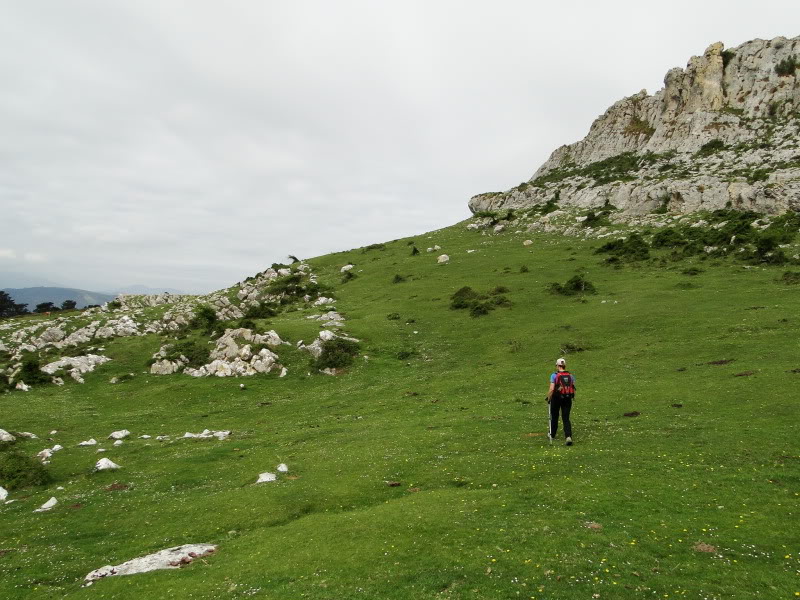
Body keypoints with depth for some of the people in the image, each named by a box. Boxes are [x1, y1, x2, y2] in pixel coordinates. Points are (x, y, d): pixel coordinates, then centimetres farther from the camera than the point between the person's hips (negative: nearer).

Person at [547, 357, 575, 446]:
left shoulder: (554, 376, -10)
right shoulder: (570, 376, 3)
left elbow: (551, 389, -15)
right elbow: (574, 389, 4)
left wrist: (548, 398, -2)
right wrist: (571, 398, 17)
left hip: (557, 398, -2)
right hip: (567, 399, 3)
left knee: (554, 417, 17)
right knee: (566, 419, 5)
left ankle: (552, 435, 35)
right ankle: (569, 436, -14)